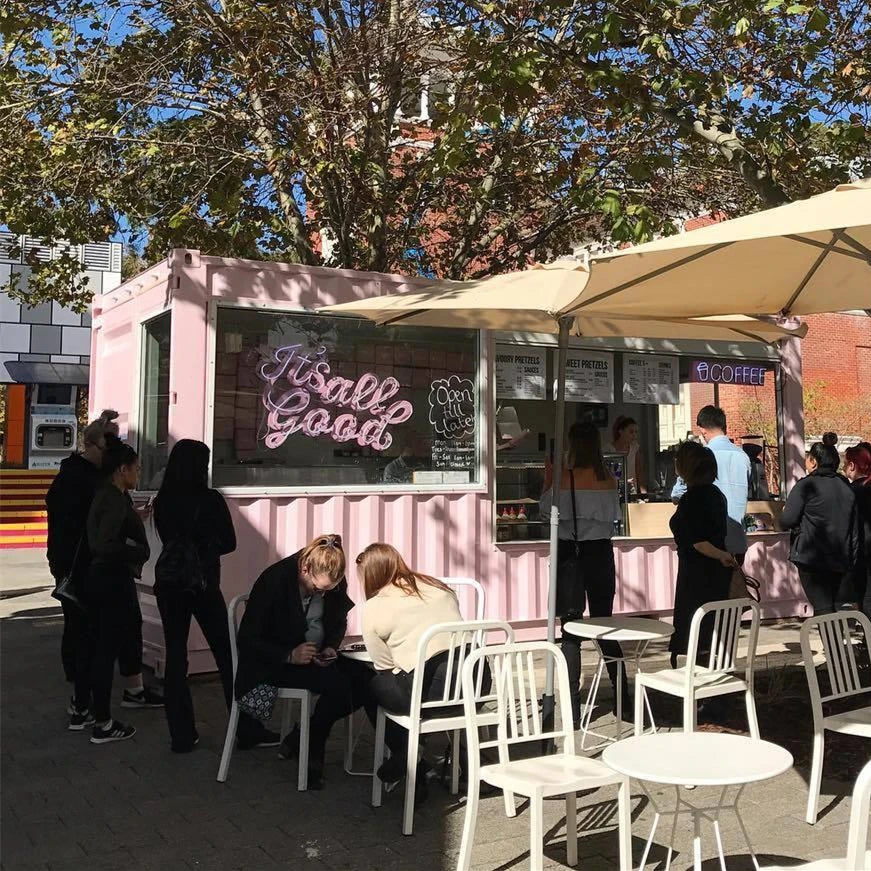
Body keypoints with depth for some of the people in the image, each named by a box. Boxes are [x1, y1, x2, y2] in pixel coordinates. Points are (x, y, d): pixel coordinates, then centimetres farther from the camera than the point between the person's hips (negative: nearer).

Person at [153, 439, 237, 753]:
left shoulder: (162, 502, 0)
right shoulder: (211, 500, -10)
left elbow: (170, 541, 12)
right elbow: (229, 543, 0)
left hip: (168, 585, 4)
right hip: (203, 584, -3)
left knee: (175, 656, 8)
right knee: (226, 655, 8)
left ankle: (181, 735, 11)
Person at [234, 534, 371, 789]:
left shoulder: (334, 583, -6)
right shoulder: (274, 580, -21)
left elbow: (339, 623, 12)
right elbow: (247, 639, -17)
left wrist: (331, 647, -10)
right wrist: (289, 655, -30)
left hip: (317, 656, 6)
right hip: (275, 663, -6)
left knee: (366, 681, -18)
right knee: (338, 684, -29)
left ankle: (304, 737, 0)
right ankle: (312, 755, -5)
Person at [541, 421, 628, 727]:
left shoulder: (566, 477, -12)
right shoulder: (609, 479, -1)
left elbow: (546, 509, 0)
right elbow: (614, 515, 10)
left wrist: (548, 479, 13)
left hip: (570, 553, -4)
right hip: (601, 552, 4)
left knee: (571, 629, 2)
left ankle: (573, 707, 3)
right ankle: (623, 699, 21)